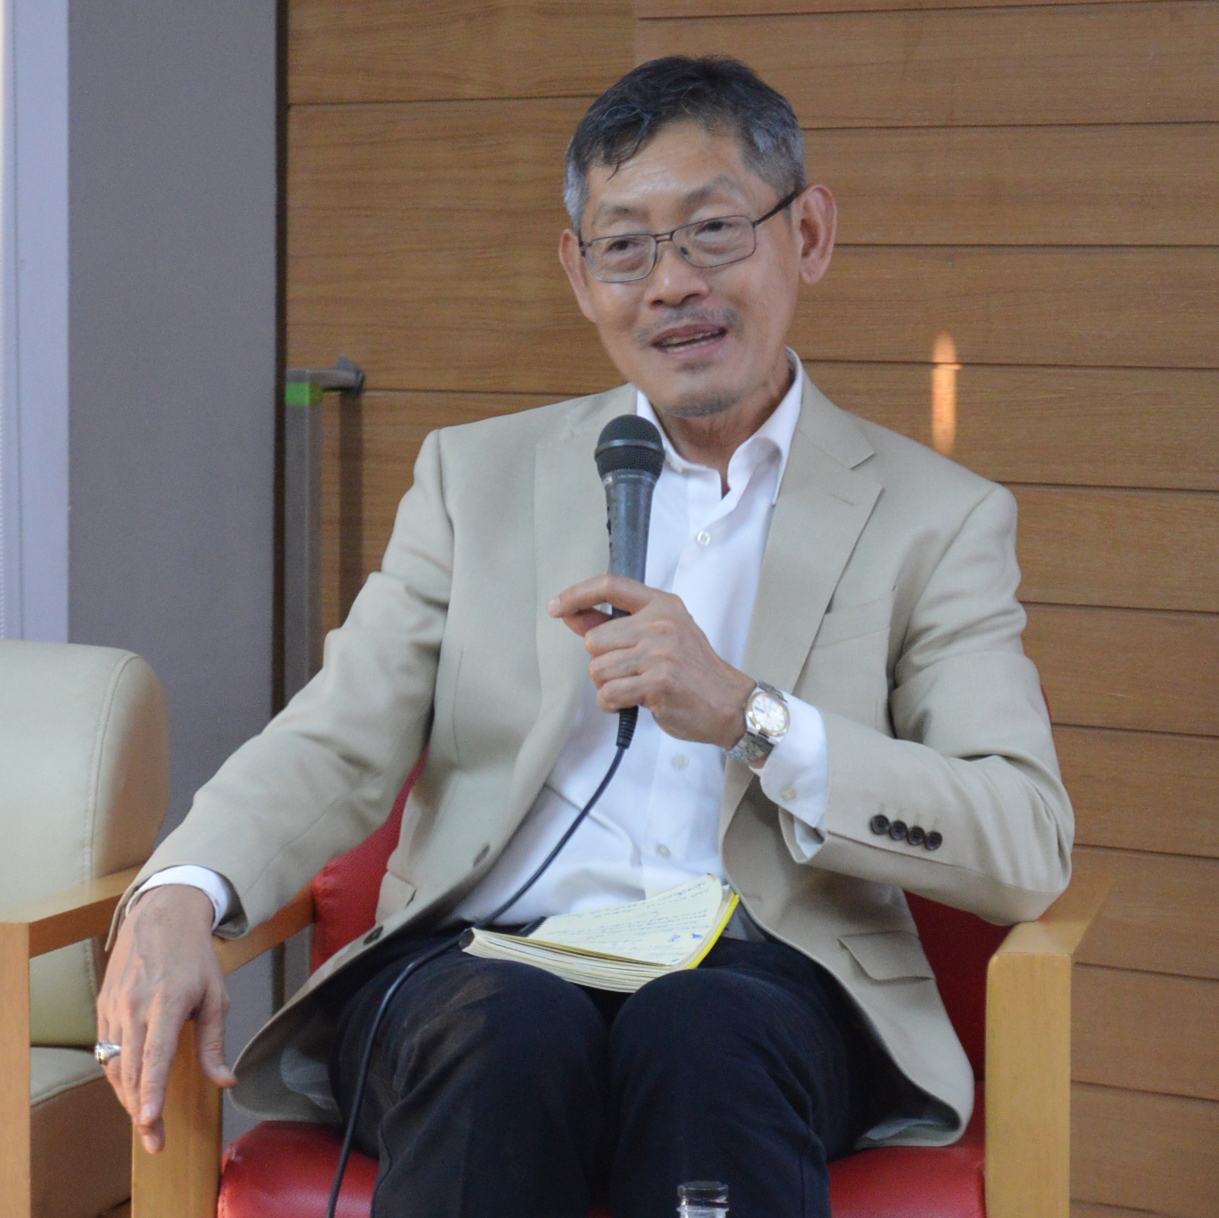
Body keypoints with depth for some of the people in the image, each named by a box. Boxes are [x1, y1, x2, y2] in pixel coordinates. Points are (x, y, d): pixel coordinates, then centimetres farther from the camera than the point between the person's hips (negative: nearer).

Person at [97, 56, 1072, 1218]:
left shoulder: (938, 520, 11)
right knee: (511, 1031, -34)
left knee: (706, 1033, -35)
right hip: (481, 963, 1)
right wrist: (180, 896, -14)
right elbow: (332, 747, 8)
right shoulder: (477, 474, 19)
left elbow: (1029, 852, -1)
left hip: (756, 983, -1)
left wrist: (751, 715, -14)